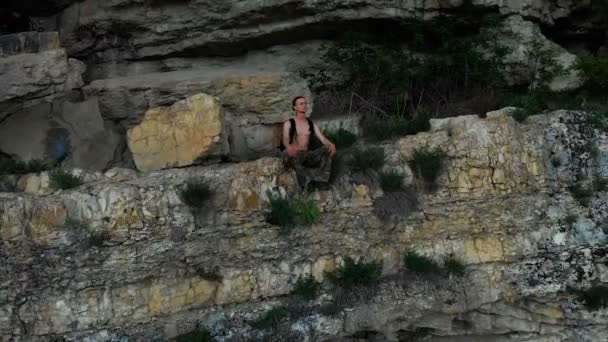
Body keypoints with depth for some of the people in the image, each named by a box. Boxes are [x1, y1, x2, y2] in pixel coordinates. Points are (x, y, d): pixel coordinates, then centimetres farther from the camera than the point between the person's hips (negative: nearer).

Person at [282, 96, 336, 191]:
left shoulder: (312, 124, 16)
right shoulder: (288, 124, 5)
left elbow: (322, 138, 4)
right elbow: (285, 139, -11)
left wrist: (331, 144, -21)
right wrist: (289, 147, -37)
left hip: (307, 156, 4)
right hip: (294, 155, -4)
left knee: (327, 148, -22)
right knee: (292, 154, -40)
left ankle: (321, 180, -29)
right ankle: (305, 183, -43)